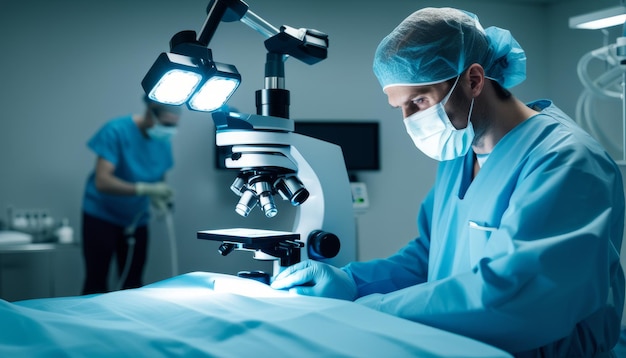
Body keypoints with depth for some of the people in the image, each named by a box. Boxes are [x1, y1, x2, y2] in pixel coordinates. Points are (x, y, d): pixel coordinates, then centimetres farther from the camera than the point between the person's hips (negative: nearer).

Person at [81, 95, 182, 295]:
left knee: (133, 284, 7)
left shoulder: (164, 142, -4)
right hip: (101, 216, -5)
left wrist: (159, 198, -15)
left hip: (136, 220, 5)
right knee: (96, 283, -2)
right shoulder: (116, 131, -21)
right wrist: (145, 189, -38)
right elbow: (102, 182, -28)